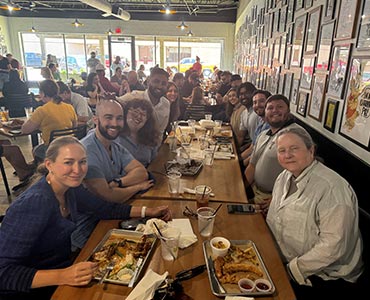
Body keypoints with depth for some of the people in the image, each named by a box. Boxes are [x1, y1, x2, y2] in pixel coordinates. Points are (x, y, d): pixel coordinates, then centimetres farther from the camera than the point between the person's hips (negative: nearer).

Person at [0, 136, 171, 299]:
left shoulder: (69, 188, -7)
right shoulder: (34, 204, -29)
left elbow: (105, 209, 4)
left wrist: (149, 211, -2)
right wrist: (61, 276, -40)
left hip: (64, 266, 6)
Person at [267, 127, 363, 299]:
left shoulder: (332, 188, -25)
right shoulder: (284, 177, 1)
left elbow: (333, 245, -26)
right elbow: (273, 221, 10)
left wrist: (293, 269, -18)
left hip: (326, 277, -6)